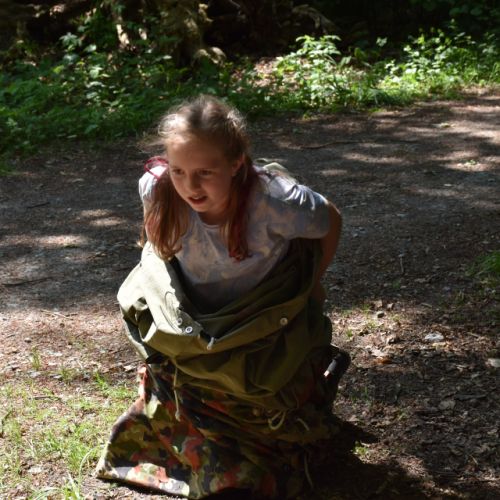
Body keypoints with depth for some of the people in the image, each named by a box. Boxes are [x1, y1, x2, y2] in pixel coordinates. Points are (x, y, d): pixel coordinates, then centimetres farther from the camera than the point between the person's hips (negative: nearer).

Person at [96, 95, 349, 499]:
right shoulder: (159, 190, -28)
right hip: (194, 329, 3)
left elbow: (331, 222, -14)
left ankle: (320, 371, 40)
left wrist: (308, 290, -3)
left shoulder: (275, 200, -37)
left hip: (267, 328, -2)